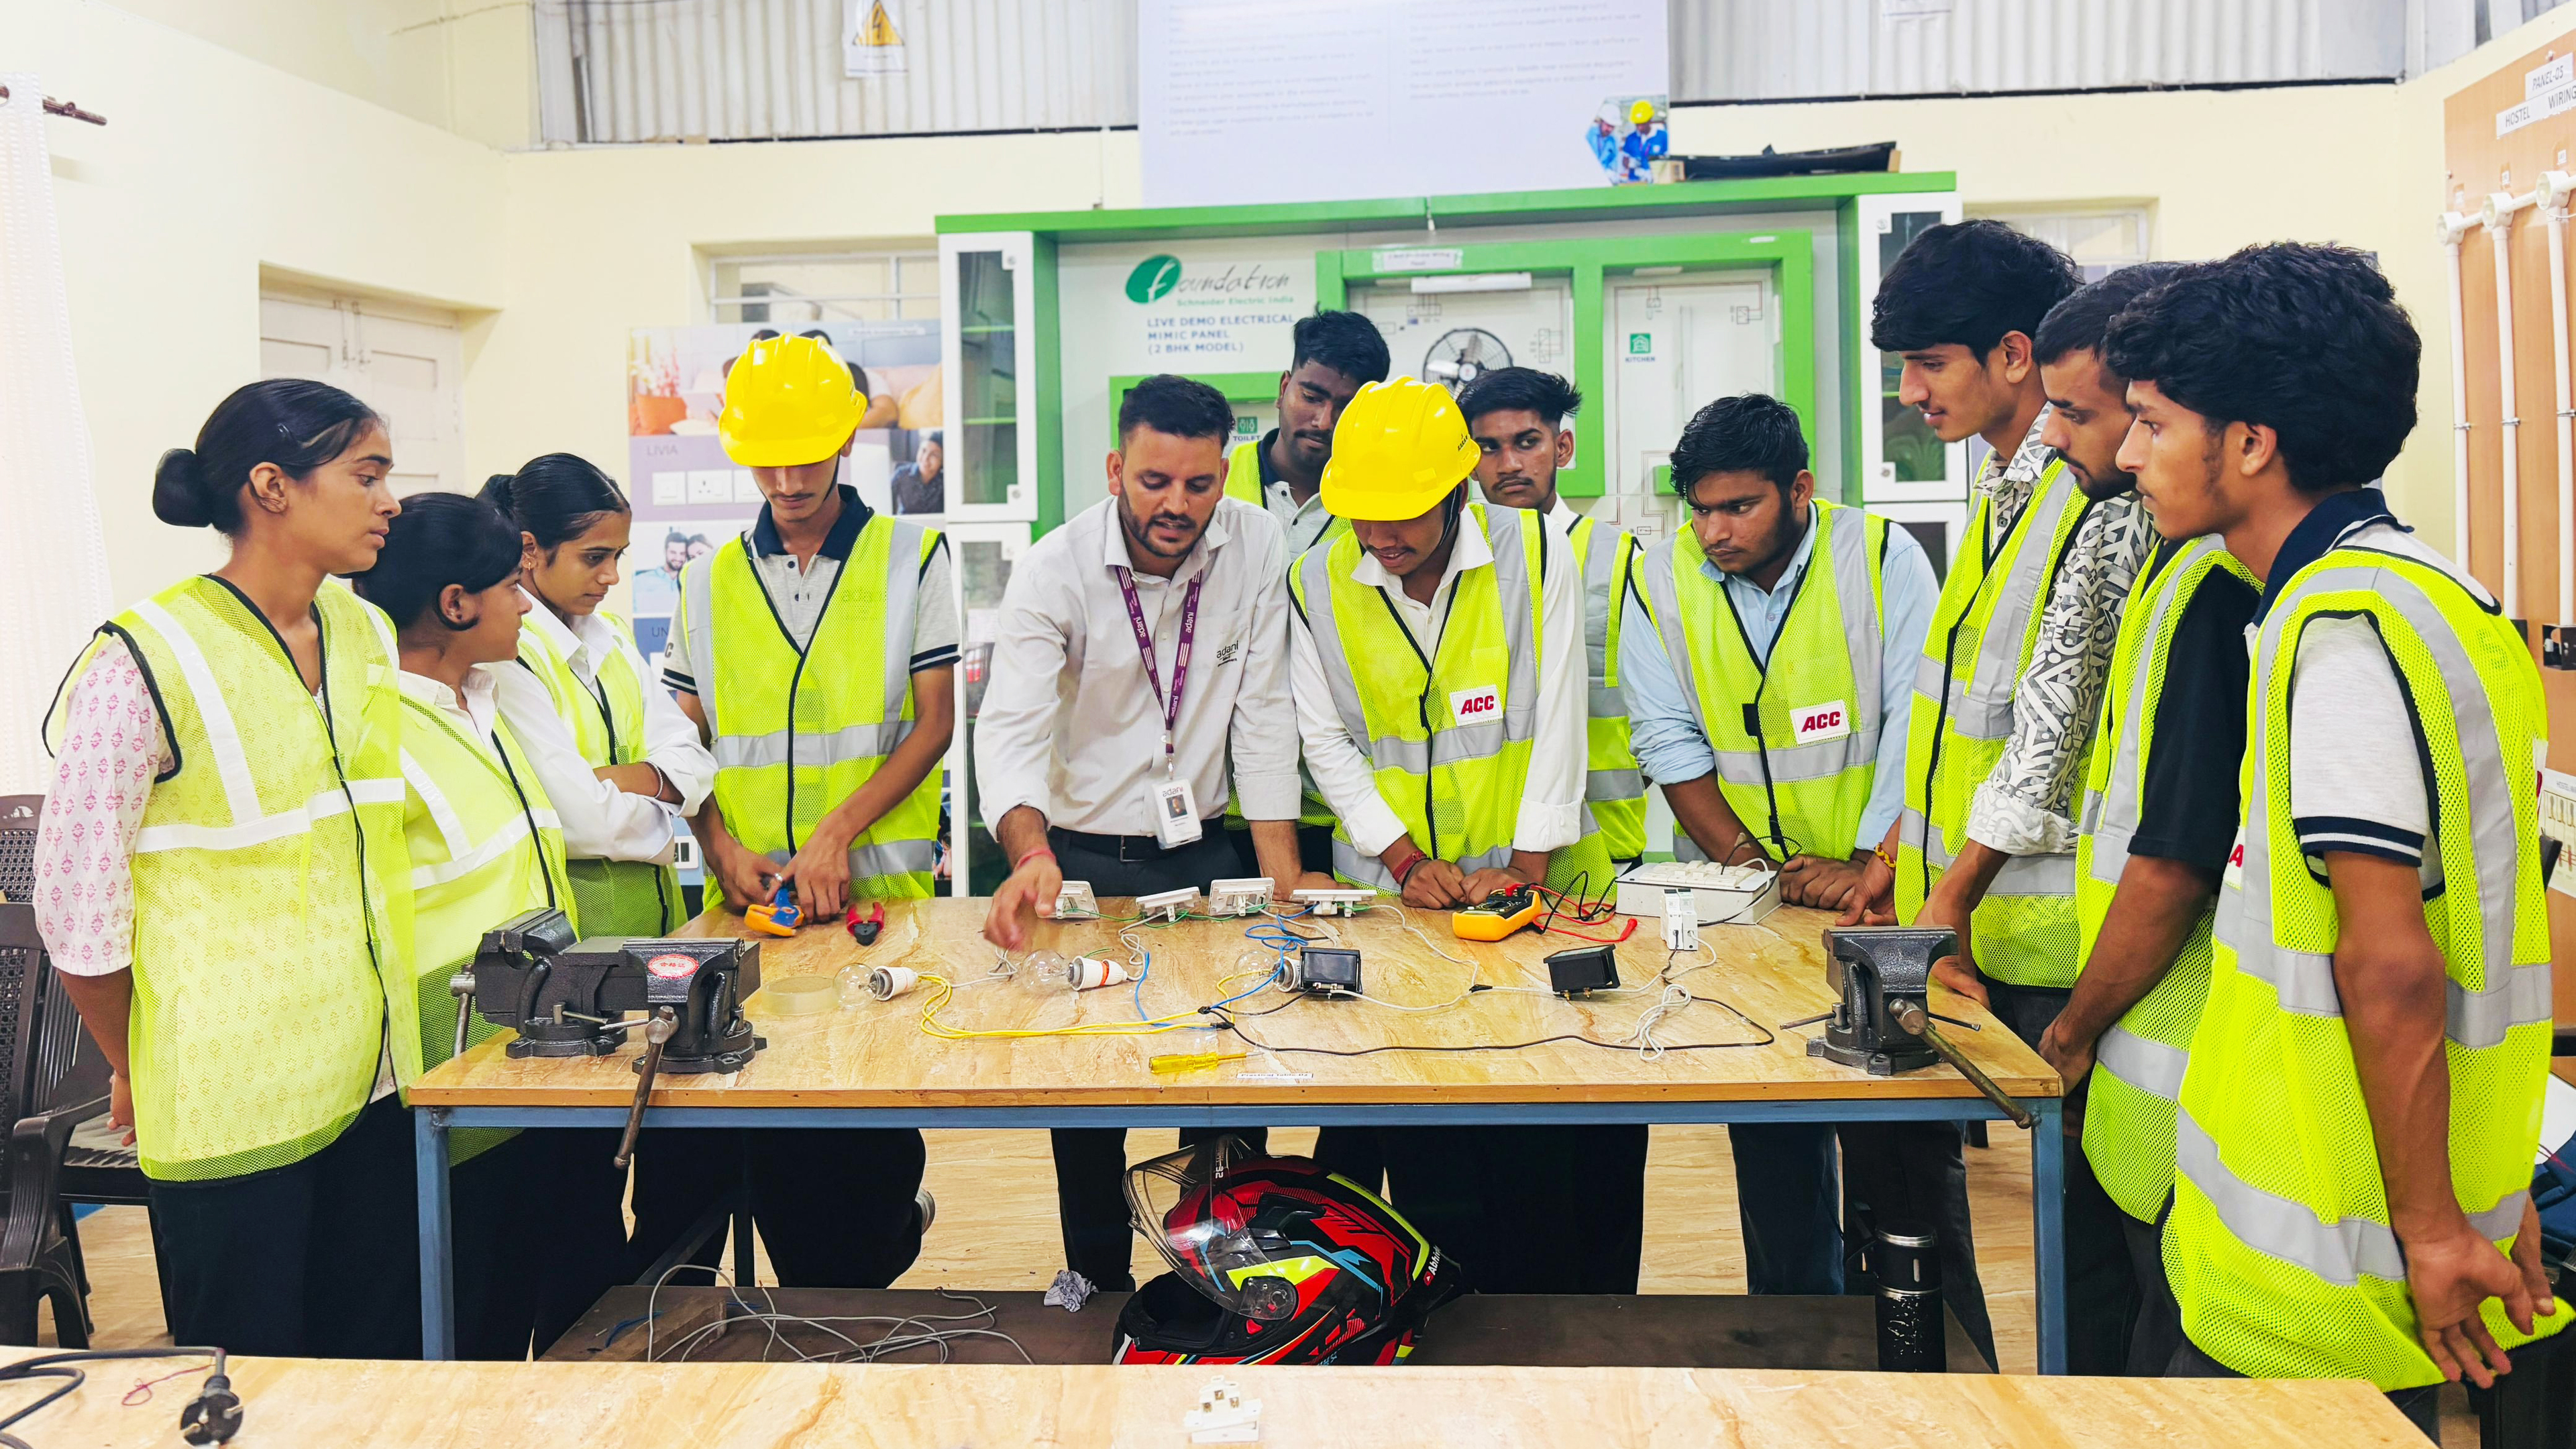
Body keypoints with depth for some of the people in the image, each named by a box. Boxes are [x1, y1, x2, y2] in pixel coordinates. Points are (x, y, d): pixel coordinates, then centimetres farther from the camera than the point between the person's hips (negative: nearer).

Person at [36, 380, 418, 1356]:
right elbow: (75, 906, -9)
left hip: (374, 1082, 6)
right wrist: (135, 1072, 3)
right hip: (233, 1102, -6)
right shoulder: (150, 660, -14)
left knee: (383, 1372, 15)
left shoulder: (367, 636, 6)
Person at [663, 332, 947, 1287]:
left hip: (880, 886, -2)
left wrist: (839, 830, -14)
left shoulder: (912, 559, 2)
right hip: (750, 898, 3)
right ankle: (812, 1304, 22)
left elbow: (933, 722, -3)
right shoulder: (711, 579, 11)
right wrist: (723, 847, -5)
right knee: (761, 1107, 5)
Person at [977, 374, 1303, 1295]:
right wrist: (1032, 858, -43)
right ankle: (1098, 1276, 24)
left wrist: (1283, 881, -11)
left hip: (1205, 852, 2)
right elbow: (1012, 726, -24)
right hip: (1084, 859, -1)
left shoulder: (1258, 547, -8)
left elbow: (1263, 717, -5)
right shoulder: (1054, 569, -13)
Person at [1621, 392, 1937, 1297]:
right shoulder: (1661, 582, -2)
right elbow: (1670, 742, -3)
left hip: (1876, 894, -1)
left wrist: (1872, 865, -19)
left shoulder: (1883, 557, -8)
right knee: (1767, 1122, 7)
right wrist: (1751, 862, -12)